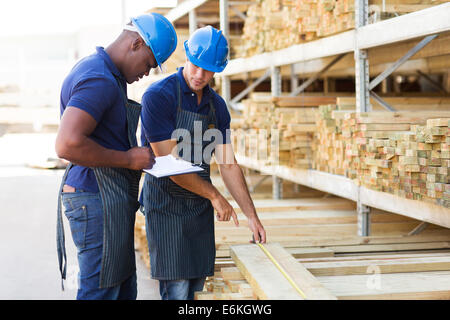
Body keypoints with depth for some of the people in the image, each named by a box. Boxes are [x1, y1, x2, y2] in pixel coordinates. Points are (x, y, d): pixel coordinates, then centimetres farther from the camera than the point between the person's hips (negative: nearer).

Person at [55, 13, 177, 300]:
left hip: (111, 200, 11)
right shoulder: (99, 80, -18)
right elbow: (68, 145, -29)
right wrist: (128, 159, -19)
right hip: (97, 200, -11)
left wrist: (138, 154, 13)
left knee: (124, 289, 15)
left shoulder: (104, 73, 17)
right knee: (101, 290, -4)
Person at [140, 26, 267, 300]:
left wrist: (252, 215, 3)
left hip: (201, 206, 6)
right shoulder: (158, 96, -14)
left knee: (196, 285, 8)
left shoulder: (217, 105, 7)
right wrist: (215, 196, -11)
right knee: (177, 289, -8)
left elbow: (228, 165, 8)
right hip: (166, 203, -6)